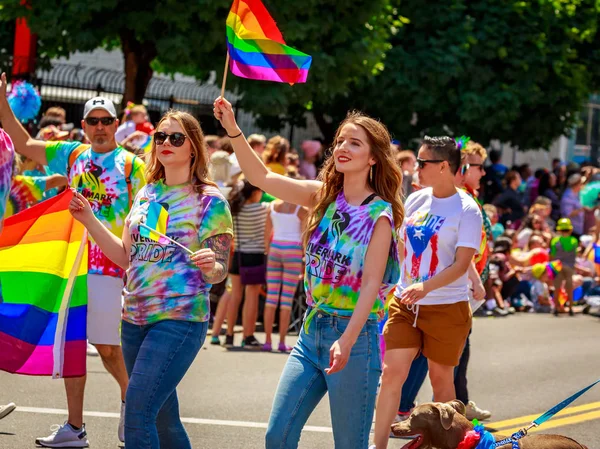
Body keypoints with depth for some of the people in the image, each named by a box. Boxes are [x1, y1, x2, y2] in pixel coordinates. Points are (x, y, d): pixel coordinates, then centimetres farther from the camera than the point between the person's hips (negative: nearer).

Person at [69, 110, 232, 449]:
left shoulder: (209, 200, -5)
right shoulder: (146, 194, 13)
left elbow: (219, 271, -7)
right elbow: (127, 257, 15)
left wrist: (210, 265, -30)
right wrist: (89, 220, 8)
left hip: (179, 319, -6)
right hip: (135, 317, 6)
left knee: (138, 412, -17)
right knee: (162, 417, 11)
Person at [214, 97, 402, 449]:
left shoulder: (380, 214, -10)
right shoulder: (324, 196, 6)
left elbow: (371, 284, -16)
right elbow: (263, 177, 4)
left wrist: (346, 342, -26)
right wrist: (233, 129, -8)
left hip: (354, 334, -6)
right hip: (312, 330, 6)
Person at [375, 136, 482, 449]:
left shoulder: (466, 210, -10)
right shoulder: (415, 201, 7)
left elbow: (462, 263, -17)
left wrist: (424, 287, -30)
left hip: (447, 308, -5)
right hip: (405, 304, 5)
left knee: (441, 377, 7)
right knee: (391, 373, -4)